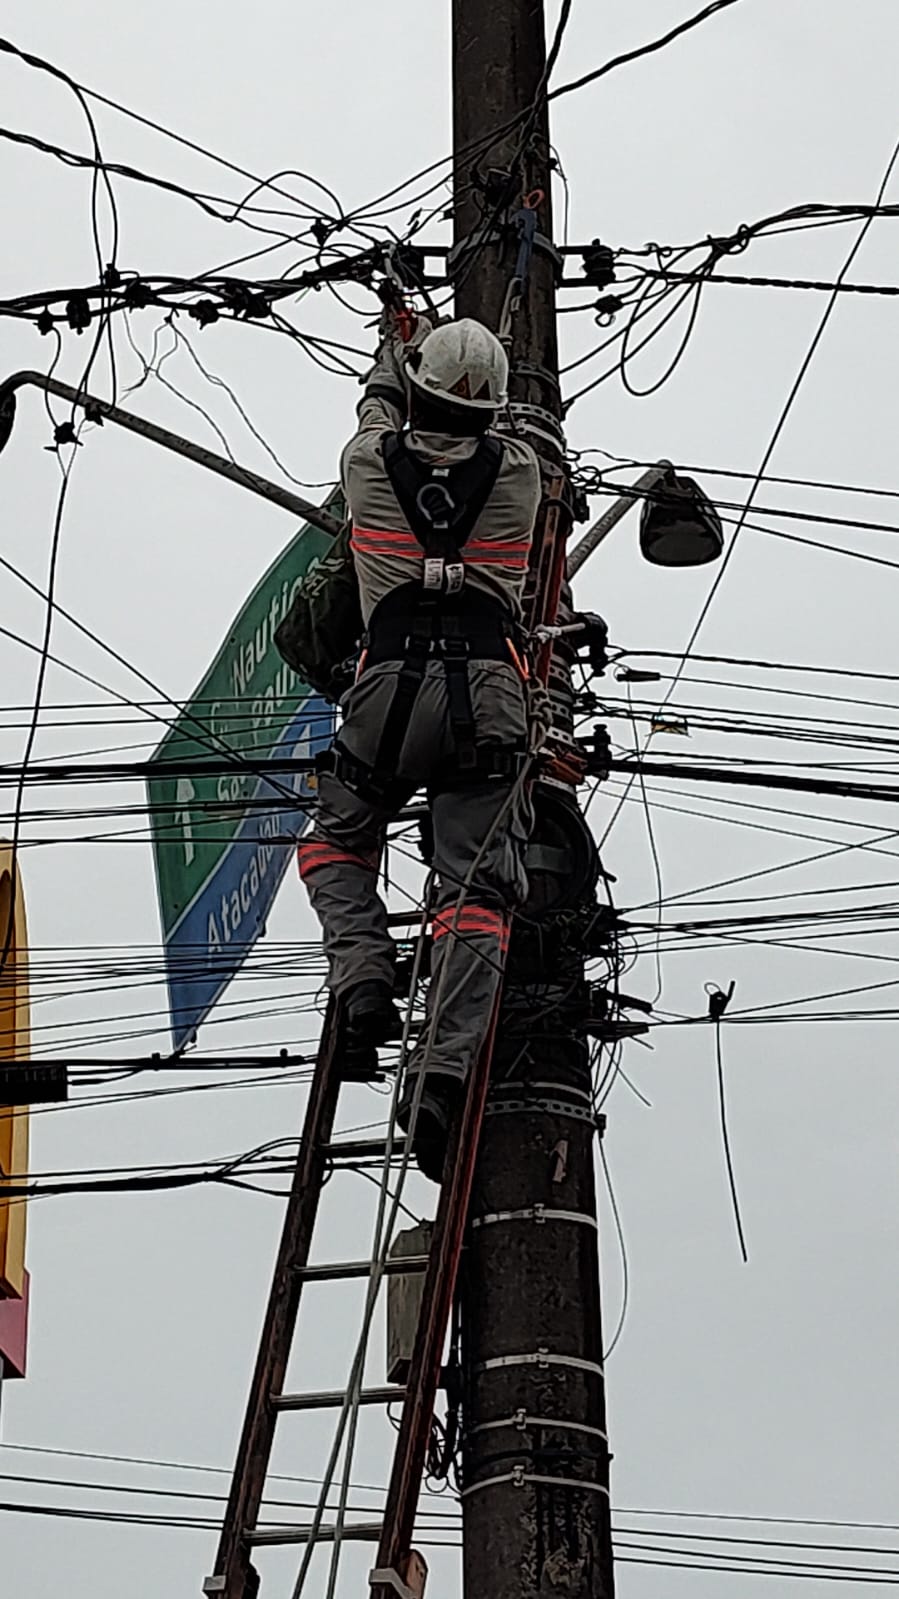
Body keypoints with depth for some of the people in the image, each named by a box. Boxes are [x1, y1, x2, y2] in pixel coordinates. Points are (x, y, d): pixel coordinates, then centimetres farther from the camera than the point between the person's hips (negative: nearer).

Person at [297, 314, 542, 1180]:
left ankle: (362, 974, -3)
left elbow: (379, 409, 32)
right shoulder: (519, 470, 6)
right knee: (477, 890, -5)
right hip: (488, 694, 0)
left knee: (335, 845, 24)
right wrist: (476, 366, 53)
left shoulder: (370, 462, 6)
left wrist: (395, 346, 53)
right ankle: (443, 1068, -22)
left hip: (390, 687, 0)